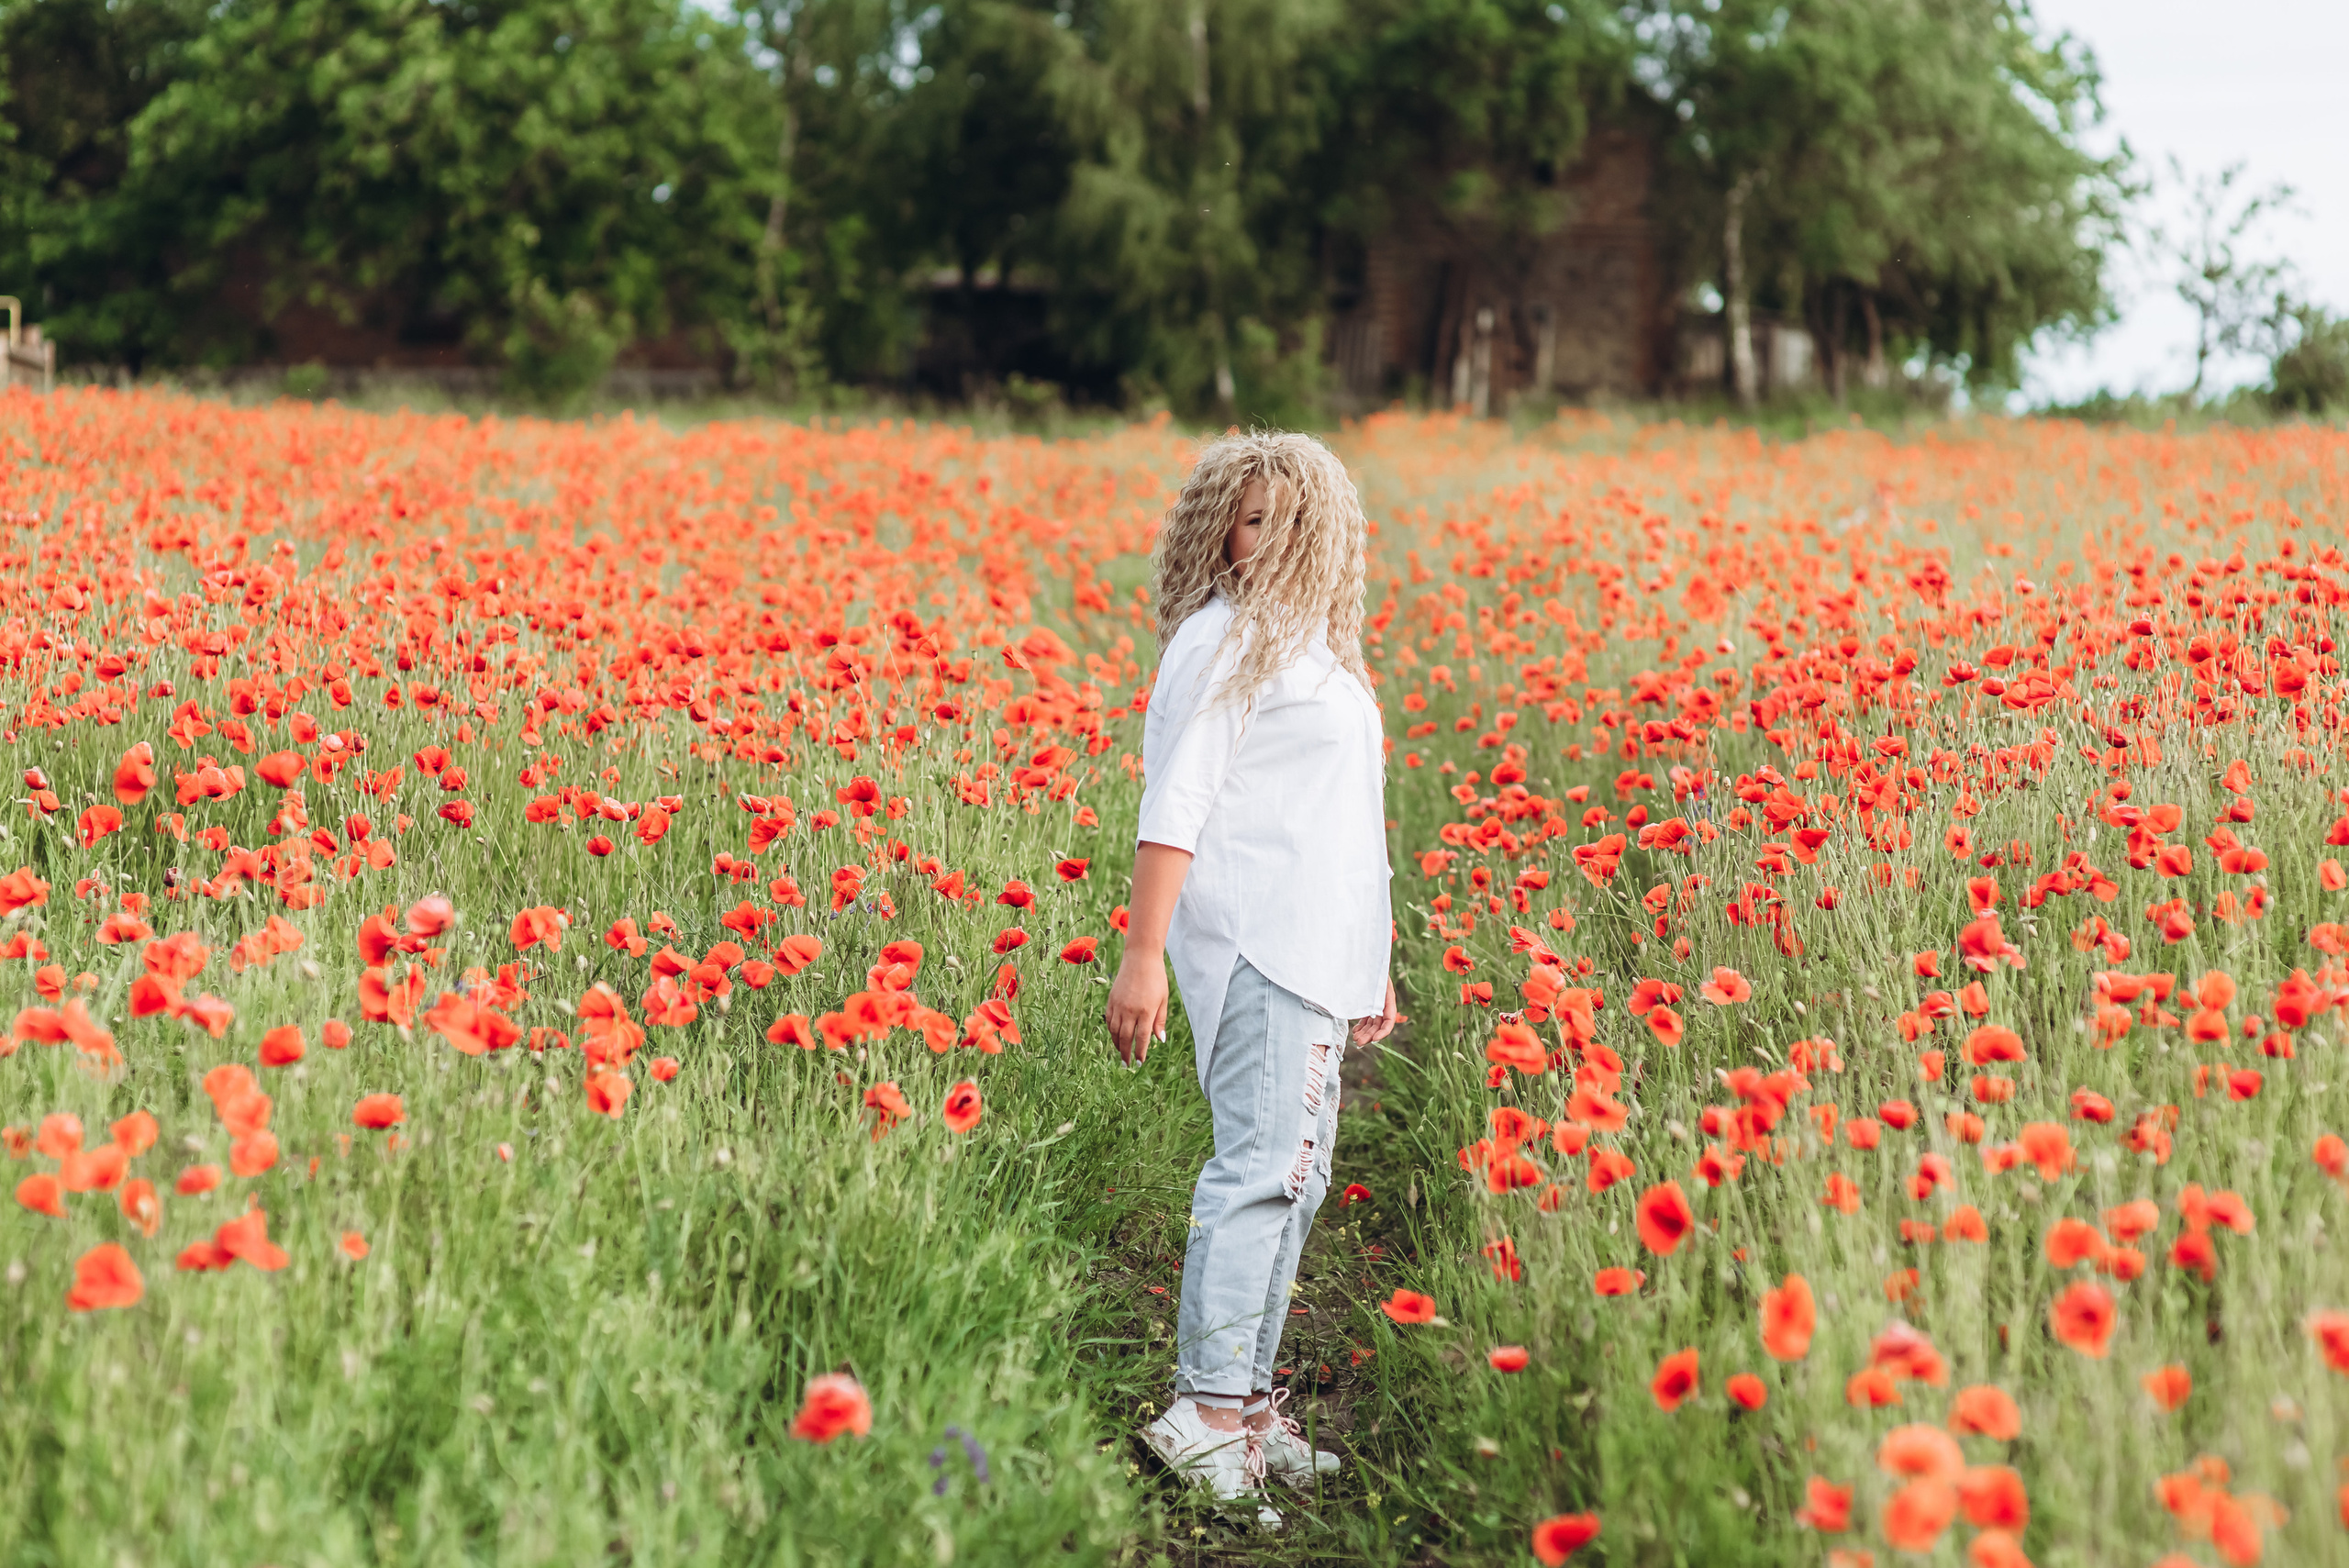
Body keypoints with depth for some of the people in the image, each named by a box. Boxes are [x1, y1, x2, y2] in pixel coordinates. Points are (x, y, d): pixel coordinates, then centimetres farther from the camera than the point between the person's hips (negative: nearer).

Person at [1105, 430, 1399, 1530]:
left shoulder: (1317, 644, 20)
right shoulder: (1223, 638, -5)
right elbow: (1174, 806, -12)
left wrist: (1369, 963, 24)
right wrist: (1142, 957, -18)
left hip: (1313, 950, 9)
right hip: (1251, 942, -9)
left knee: (1294, 1178, 9)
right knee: (1260, 1164, -16)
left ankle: (1247, 1400, 14)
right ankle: (1208, 1409, -17)